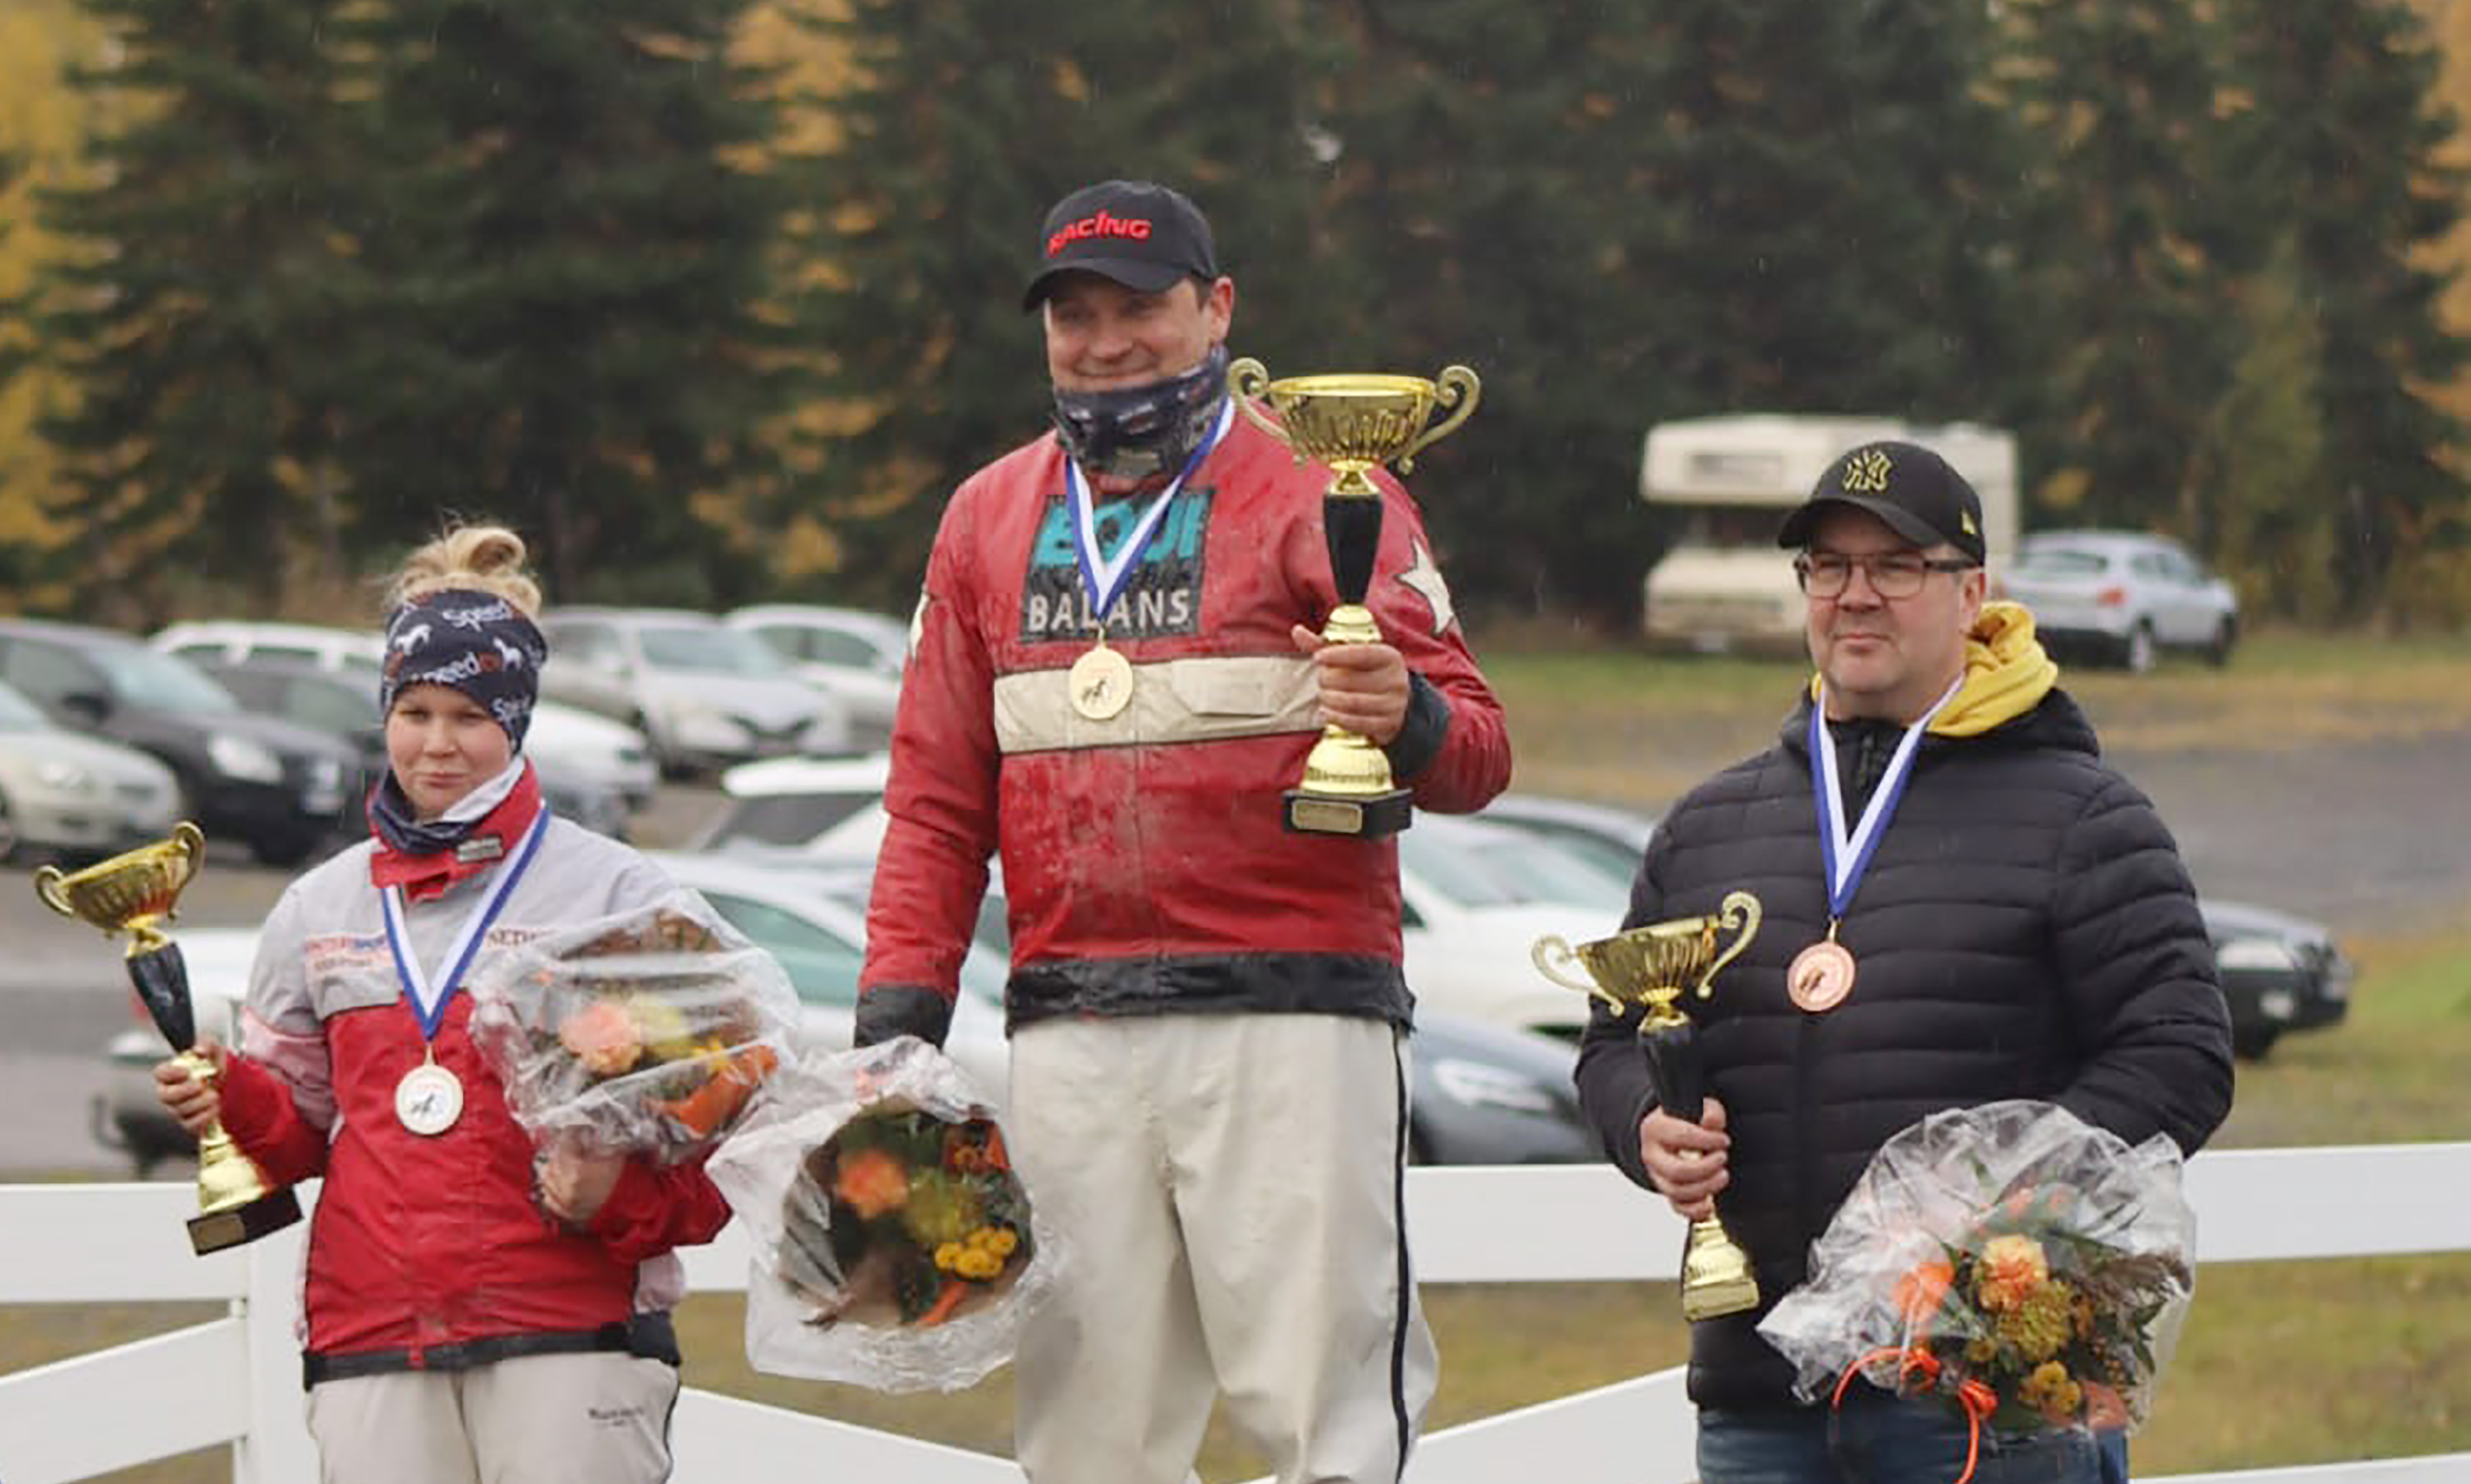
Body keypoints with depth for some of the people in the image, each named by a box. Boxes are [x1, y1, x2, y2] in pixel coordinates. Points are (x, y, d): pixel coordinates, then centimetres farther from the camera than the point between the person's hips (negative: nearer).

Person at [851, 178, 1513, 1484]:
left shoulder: (1320, 492, 4)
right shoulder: (990, 519, 17)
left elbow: (1476, 751, -3)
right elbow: (938, 800, 20)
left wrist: (1407, 721, -26)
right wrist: (896, 1012, 9)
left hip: (1287, 1023, -4)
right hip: (1068, 1034, 4)